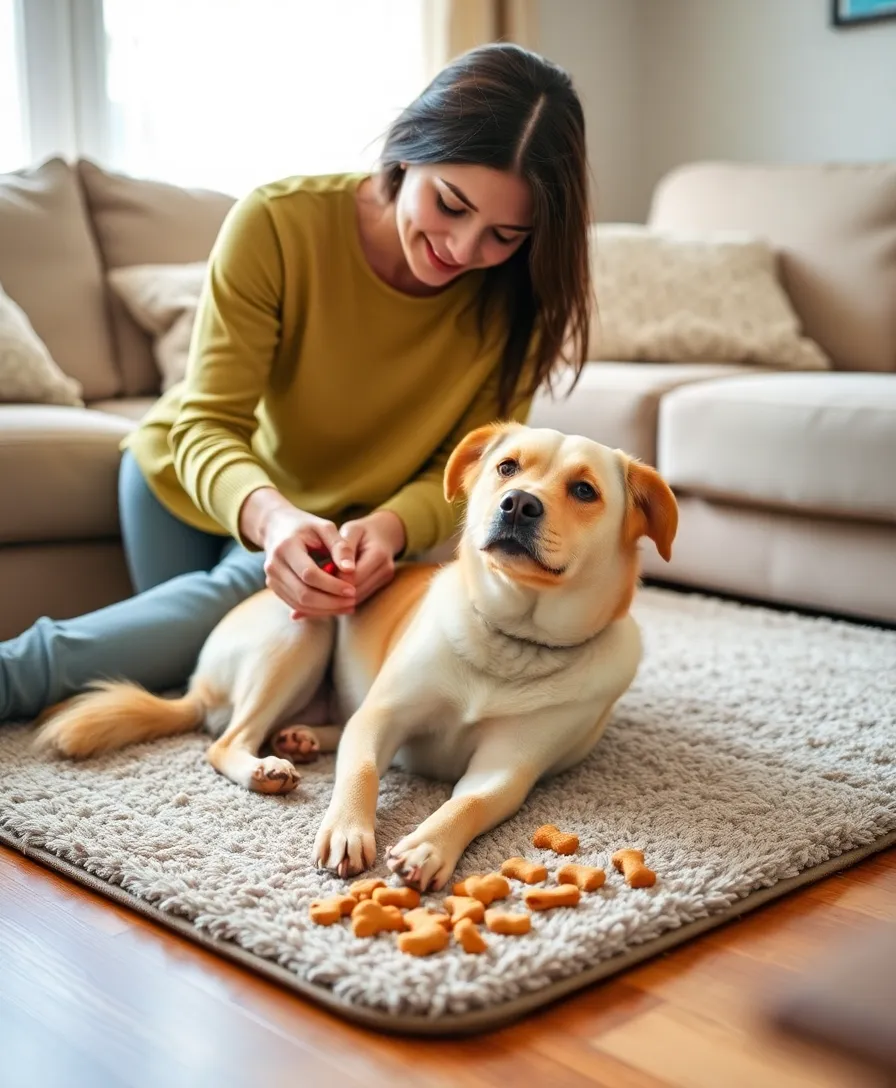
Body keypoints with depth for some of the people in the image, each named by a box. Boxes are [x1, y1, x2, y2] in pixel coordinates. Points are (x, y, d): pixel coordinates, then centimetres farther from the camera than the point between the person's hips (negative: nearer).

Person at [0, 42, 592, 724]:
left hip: (359, 522, 0)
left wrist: (390, 526, -44)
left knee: (246, 591, -28)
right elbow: (207, 428, -29)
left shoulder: (514, 296, -24)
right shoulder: (277, 224, -30)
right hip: (193, 481, 0)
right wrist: (268, 514, -52)